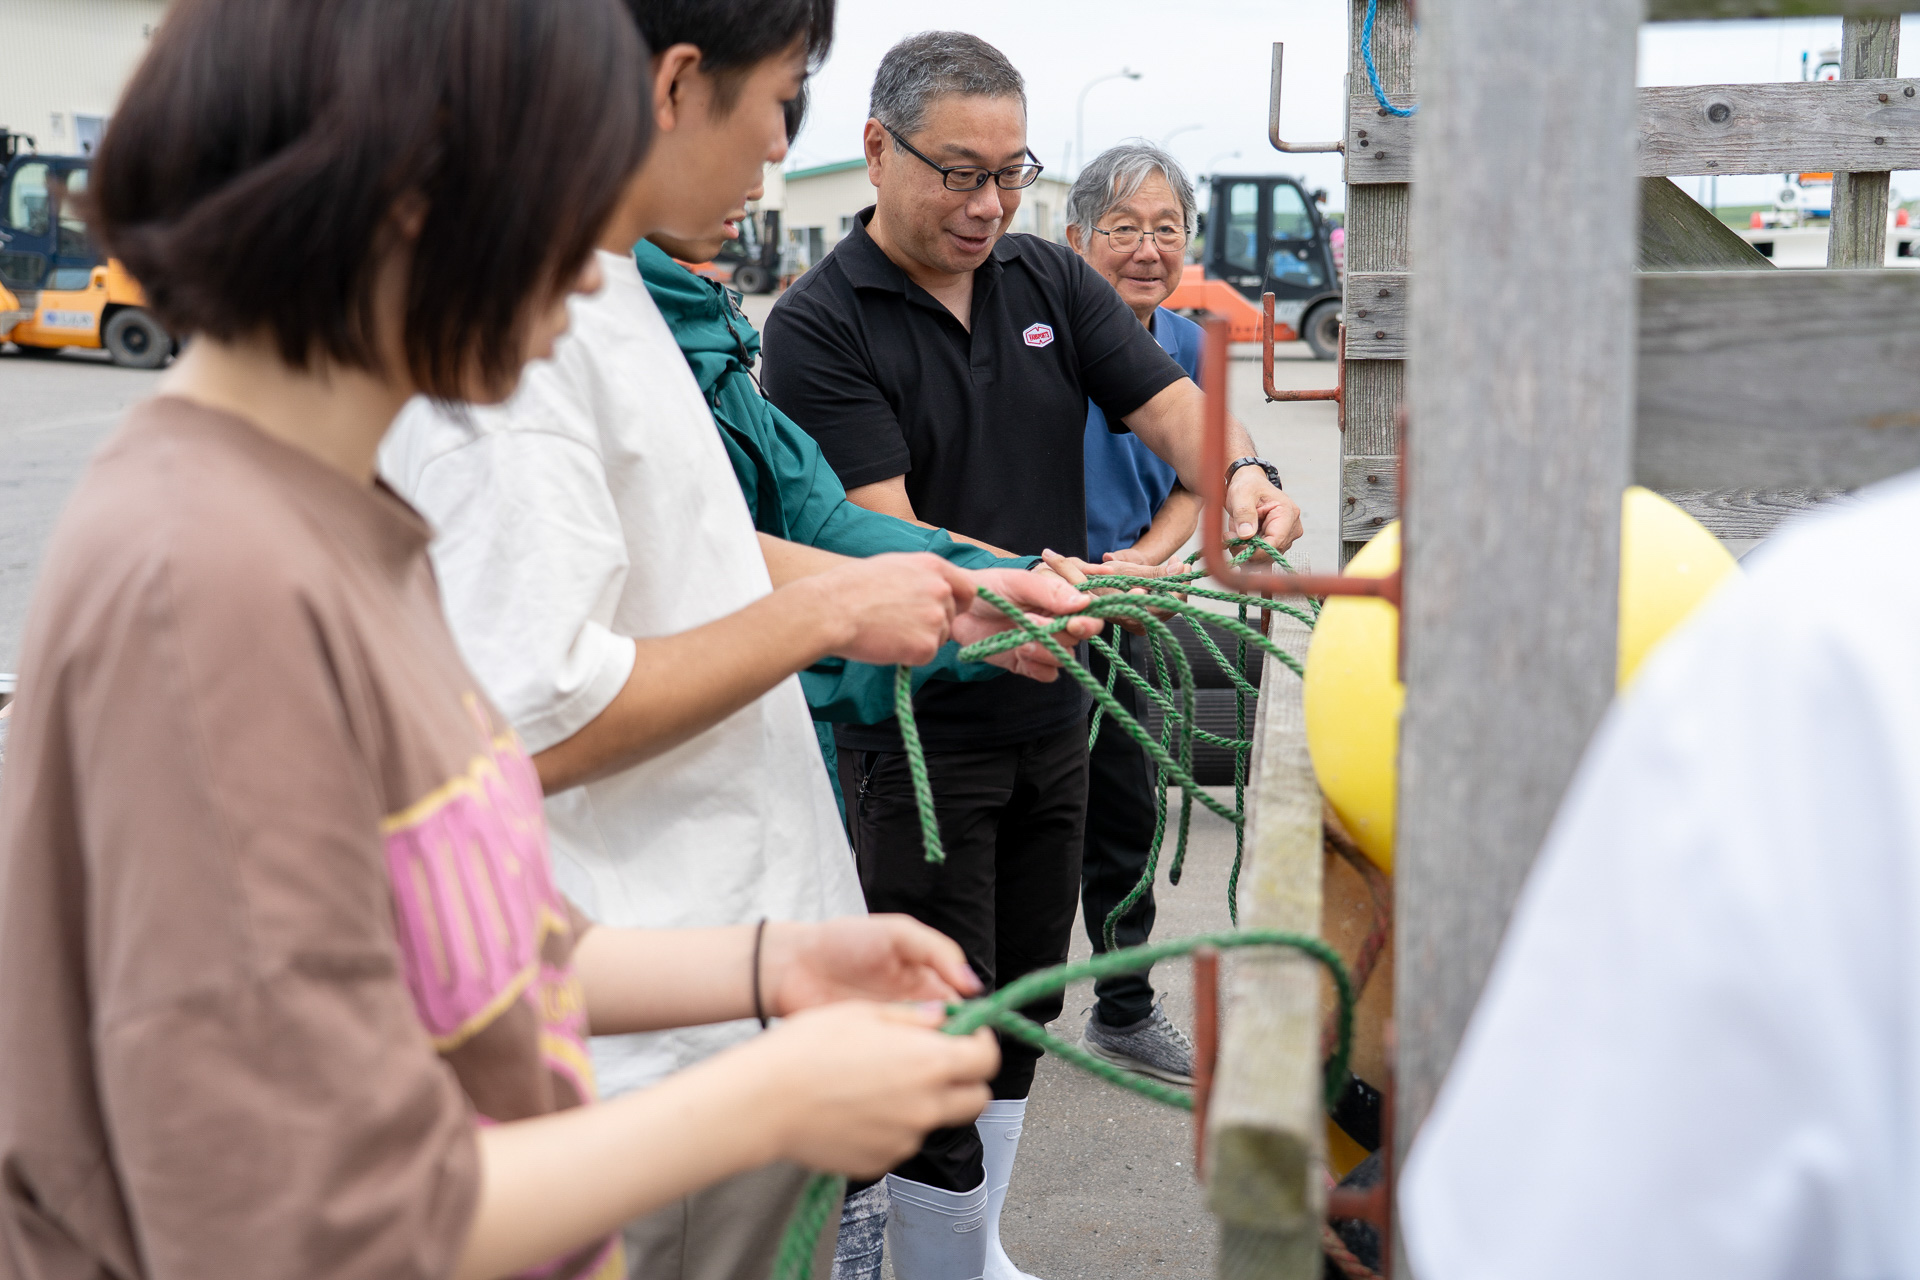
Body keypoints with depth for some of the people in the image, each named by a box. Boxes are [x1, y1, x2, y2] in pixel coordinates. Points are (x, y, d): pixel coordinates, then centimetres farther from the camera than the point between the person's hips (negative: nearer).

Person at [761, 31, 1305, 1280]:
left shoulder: (1052, 282, 7)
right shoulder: (819, 324, -12)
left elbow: (1168, 403, -1)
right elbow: (880, 531, -20)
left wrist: (1242, 470, -24)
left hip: (1051, 711, 6)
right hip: (916, 732, -6)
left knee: (1020, 1010, 18)